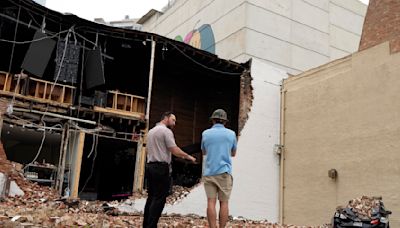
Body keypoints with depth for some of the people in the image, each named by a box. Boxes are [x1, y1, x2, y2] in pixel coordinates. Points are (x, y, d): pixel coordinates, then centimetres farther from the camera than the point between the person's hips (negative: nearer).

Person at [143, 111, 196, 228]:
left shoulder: (151, 131, 18)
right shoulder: (166, 131, -8)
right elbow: (175, 150, -15)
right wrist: (188, 157, -1)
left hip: (150, 166, 9)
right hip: (161, 168, -9)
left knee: (151, 197, 11)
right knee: (159, 199, -7)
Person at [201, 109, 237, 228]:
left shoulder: (205, 133, 4)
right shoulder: (231, 133, 4)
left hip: (209, 172, 1)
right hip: (224, 172, -1)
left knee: (211, 202, -1)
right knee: (224, 203, 2)